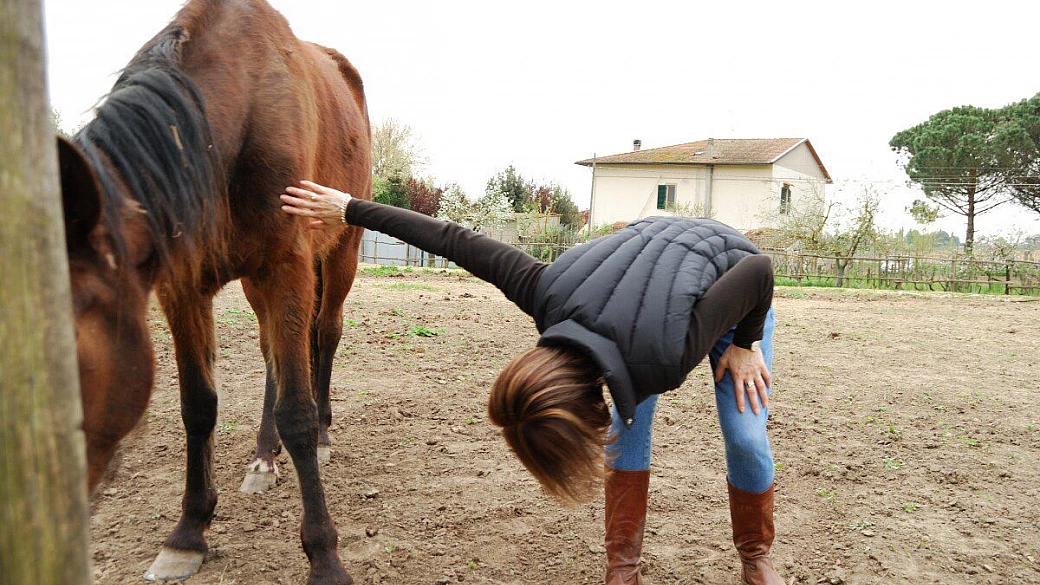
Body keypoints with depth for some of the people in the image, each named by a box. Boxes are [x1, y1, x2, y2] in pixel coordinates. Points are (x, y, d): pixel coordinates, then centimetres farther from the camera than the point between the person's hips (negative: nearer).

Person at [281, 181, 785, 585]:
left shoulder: (667, 357, -46)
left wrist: (745, 344, -14)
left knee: (744, 435, -7)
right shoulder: (544, 292, -37)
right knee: (628, 425, -5)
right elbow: (453, 239, -26)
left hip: (729, 266, -3)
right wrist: (350, 209, -16)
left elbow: (759, 269, -33)